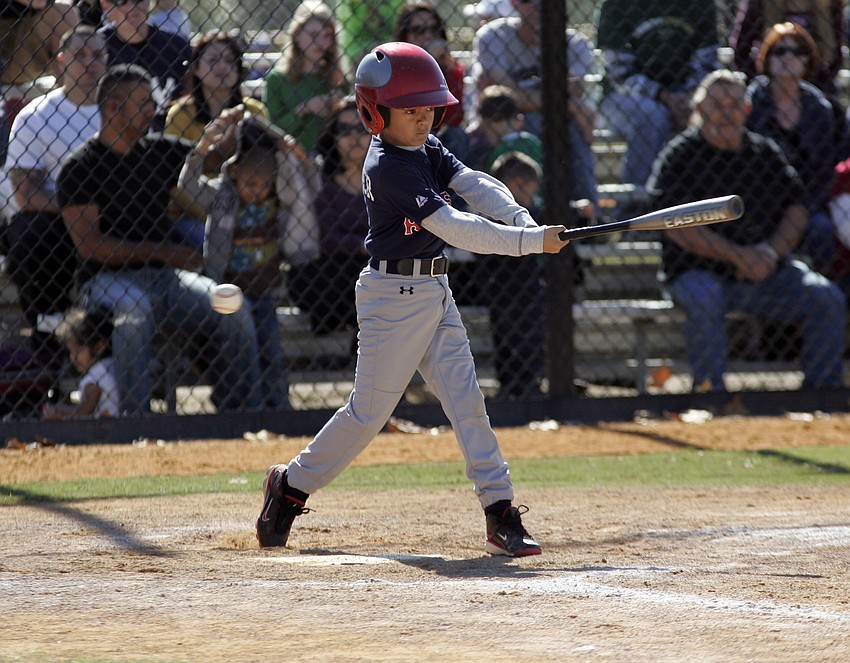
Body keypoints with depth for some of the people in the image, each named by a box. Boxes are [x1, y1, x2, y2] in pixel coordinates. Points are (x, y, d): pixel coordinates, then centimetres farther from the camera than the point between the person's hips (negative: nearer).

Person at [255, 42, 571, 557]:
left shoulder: (429, 149, 7)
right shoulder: (389, 168, -20)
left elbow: (475, 185, -6)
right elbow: (453, 227, -26)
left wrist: (522, 219, -25)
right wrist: (530, 243, -29)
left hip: (435, 292, 8)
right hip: (393, 295, -8)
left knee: (466, 398, 1)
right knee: (370, 409, -1)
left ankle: (501, 514, -1)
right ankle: (293, 485, 19)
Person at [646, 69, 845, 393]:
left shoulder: (766, 152, 13)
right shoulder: (678, 156, -1)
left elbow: (796, 211, 11)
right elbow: (677, 227, -11)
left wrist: (772, 251, -10)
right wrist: (737, 255, -19)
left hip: (770, 273, 4)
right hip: (699, 272, -4)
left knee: (827, 298, -15)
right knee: (704, 301, -37)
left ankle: (823, 389, -6)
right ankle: (710, 390, -28)